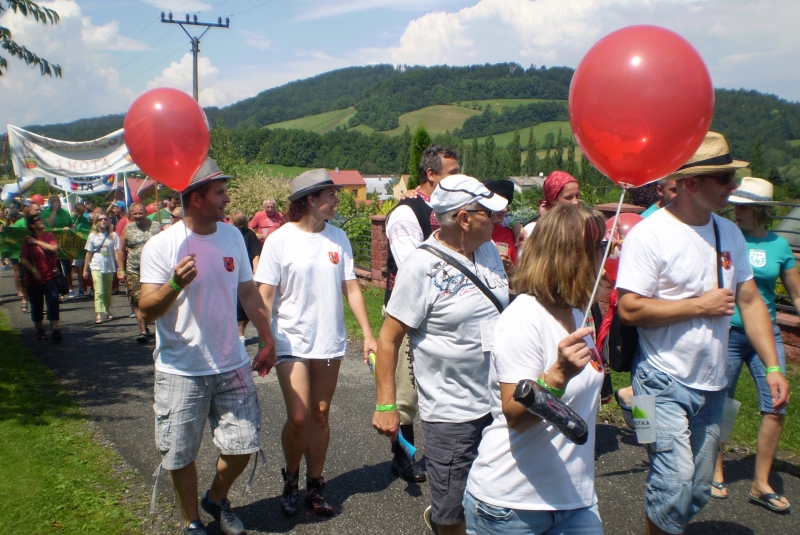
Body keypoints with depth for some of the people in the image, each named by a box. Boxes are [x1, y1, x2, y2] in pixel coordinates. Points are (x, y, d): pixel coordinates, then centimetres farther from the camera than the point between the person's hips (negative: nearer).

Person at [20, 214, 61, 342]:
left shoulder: (49, 236, 5)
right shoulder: (28, 240, -4)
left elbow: (54, 248, -14)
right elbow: (23, 259, -9)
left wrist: (37, 242, -14)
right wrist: (33, 271, -19)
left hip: (50, 276, 1)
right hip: (34, 279, -1)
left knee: (53, 302, -10)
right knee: (37, 306, 8)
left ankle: (55, 330, -12)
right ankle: (39, 330, 23)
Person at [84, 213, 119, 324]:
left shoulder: (113, 235, 1)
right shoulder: (92, 236, 3)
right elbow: (89, 253, 7)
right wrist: (85, 269, 7)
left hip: (109, 267, 1)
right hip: (96, 266, -1)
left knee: (108, 291, 13)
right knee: (99, 291, -12)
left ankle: (108, 311, 28)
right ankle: (98, 314, -16)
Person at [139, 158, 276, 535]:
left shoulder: (232, 236, 3)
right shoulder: (161, 246, -12)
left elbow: (248, 292, 12)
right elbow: (146, 311, -14)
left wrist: (266, 340, 12)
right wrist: (175, 285, -32)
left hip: (232, 366, 4)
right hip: (181, 372, -4)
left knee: (242, 445, 9)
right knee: (180, 455, 8)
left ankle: (217, 499, 39)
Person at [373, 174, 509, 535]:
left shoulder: (489, 250, 4)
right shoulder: (421, 265, -16)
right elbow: (389, 338, -13)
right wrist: (385, 404, -14)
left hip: (498, 401, 6)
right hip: (452, 411, -6)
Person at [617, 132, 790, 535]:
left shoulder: (729, 234, 8)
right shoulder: (649, 234, -13)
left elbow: (750, 301, 12)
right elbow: (630, 309, -19)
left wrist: (773, 367, 5)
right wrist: (700, 305, -14)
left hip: (712, 384, 7)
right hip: (664, 382, -6)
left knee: (698, 493, 13)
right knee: (676, 485, -15)